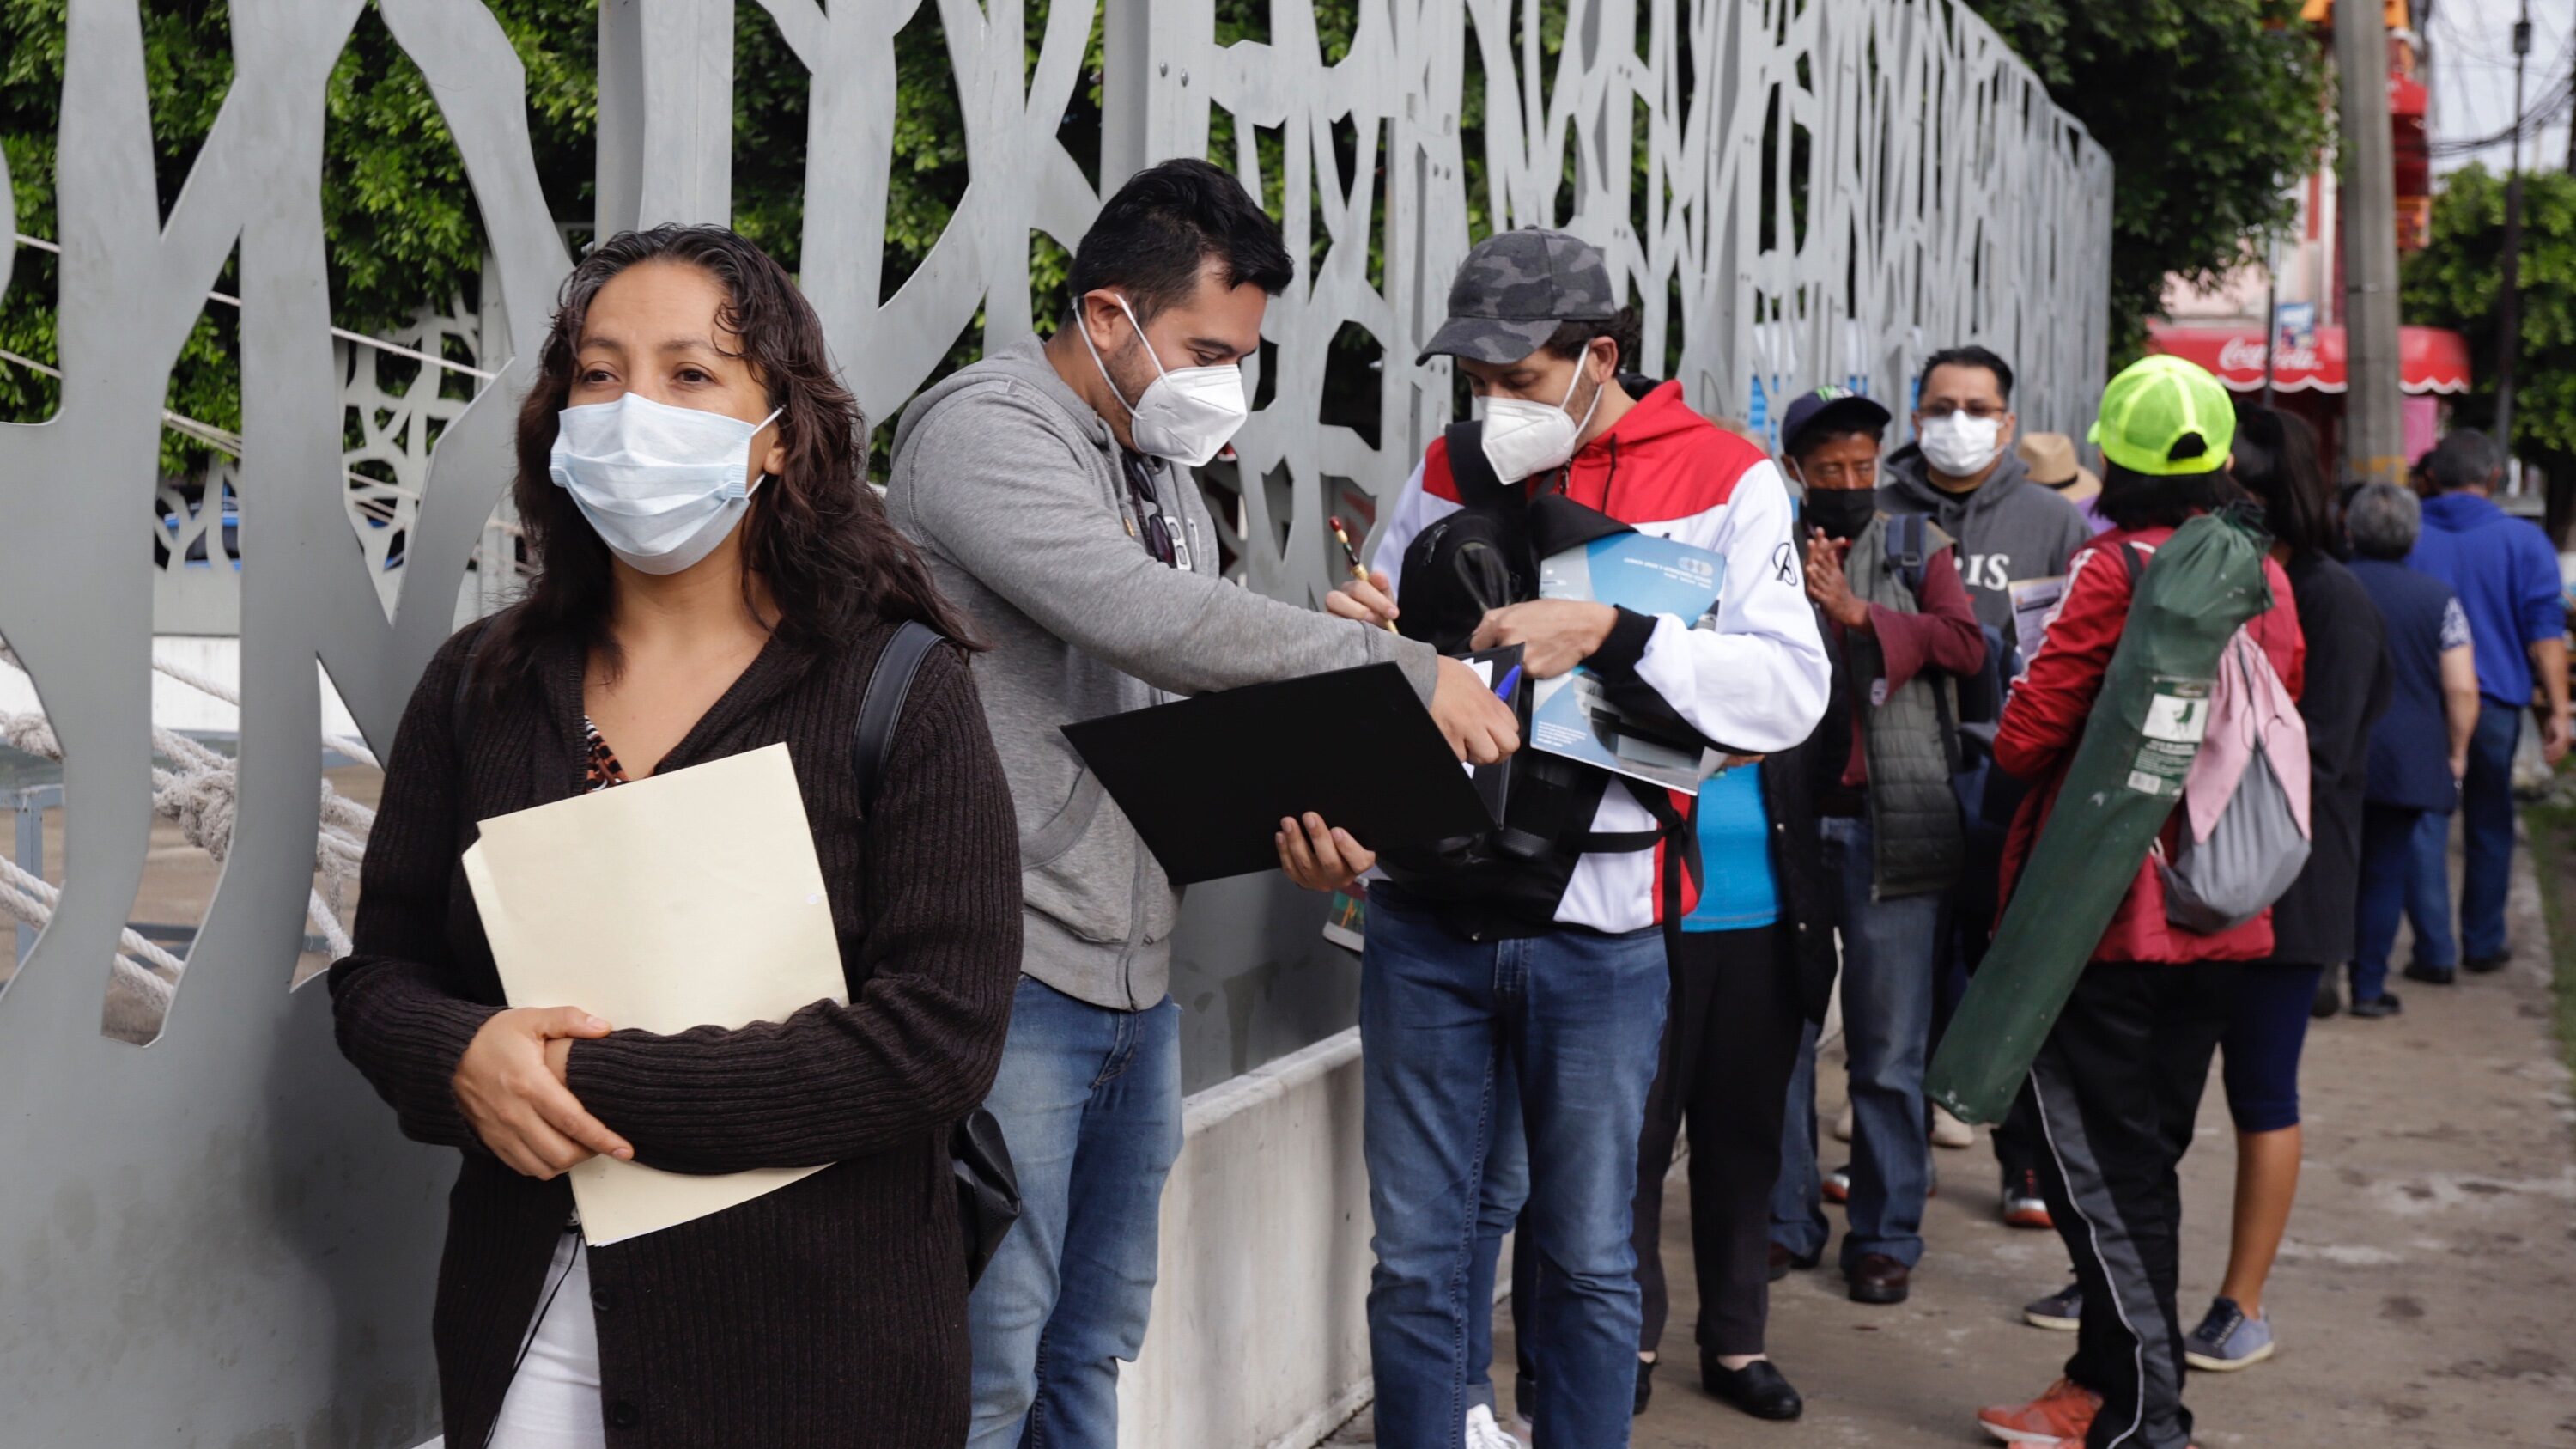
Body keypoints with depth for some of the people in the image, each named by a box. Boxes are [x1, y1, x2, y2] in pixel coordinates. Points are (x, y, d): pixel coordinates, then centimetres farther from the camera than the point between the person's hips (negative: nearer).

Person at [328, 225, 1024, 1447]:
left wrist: (595, 1085, -19)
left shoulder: (899, 693, -9)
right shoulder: (482, 686, 3)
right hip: (525, 1313, 3)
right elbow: (378, 973, 7)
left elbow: (937, 1038, -17)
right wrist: (464, 1059, -16)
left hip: (810, 1339, -2)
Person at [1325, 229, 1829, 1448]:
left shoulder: (1721, 480, -1)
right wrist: (1362, 639, -7)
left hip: (1594, 927, -3)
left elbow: (1791, 688, -12)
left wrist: (1610, 632, -23)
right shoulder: (1448, 473, 10)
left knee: (1588, 1258, 9)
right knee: (1416, 1256, 7)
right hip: (1428, 912, 3)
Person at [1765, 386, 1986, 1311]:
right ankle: (1785, 1222, 18)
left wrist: (1858, 612, -14)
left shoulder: (1917, 547, 11)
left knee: (1889, 1049, 1)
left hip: (1888, 825, -1)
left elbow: (1964, 641, -4)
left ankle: (1885, 1235, 11)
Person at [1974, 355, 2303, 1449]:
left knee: (2096, 1158, 2)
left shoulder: (2114, 570, -15)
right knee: (2144, 1152, 16)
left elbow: (2024, 738, -15)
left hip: (2100, 917, -7)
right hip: (2217, 917, 7)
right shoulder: (2266, 577, 5)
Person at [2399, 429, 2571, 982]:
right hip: (2496, 703, 0)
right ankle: (2483, 942, 25)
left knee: (2425, 826, 3)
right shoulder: (2523, 541, -2)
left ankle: (2434, 952, 0)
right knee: (2489, 827, 15)